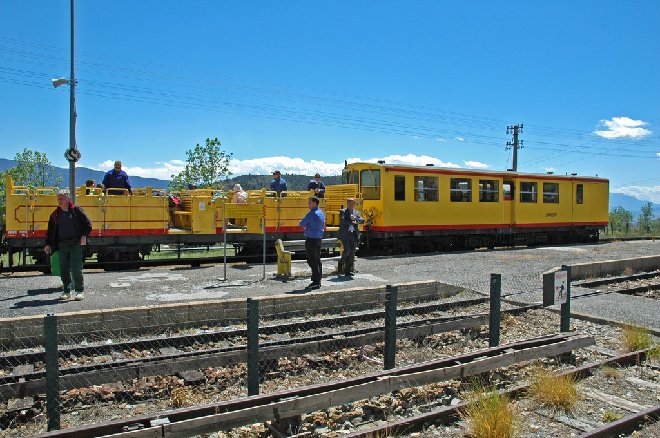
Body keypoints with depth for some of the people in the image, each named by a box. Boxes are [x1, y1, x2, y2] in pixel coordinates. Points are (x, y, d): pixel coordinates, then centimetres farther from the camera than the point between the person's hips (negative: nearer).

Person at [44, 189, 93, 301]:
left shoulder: (76, 210, 2)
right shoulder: (55, 215, 14)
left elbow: (88, 223, 1)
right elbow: (50, 231, 17)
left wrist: (84, 236, -10)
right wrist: (48, 244, 9)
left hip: (75, 244, -4)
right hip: (62, 245, 5)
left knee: (76, 268, -5)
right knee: (63, 269, 6)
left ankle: (79, 291, 4)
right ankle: (67, 291, 16)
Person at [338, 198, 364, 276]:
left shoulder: (356, 212, 17)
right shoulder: (343, 211, 5)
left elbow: (362, 220, 3)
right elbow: (343, 221, -11)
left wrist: (355, 218, -13)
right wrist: (352, 222, -9)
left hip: (354, 235, 4)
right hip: (345, 234, -4)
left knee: (352, 253, 2)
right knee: (347, 250, -13)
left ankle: (348, 270, 6)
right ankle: (341, 264, 13)